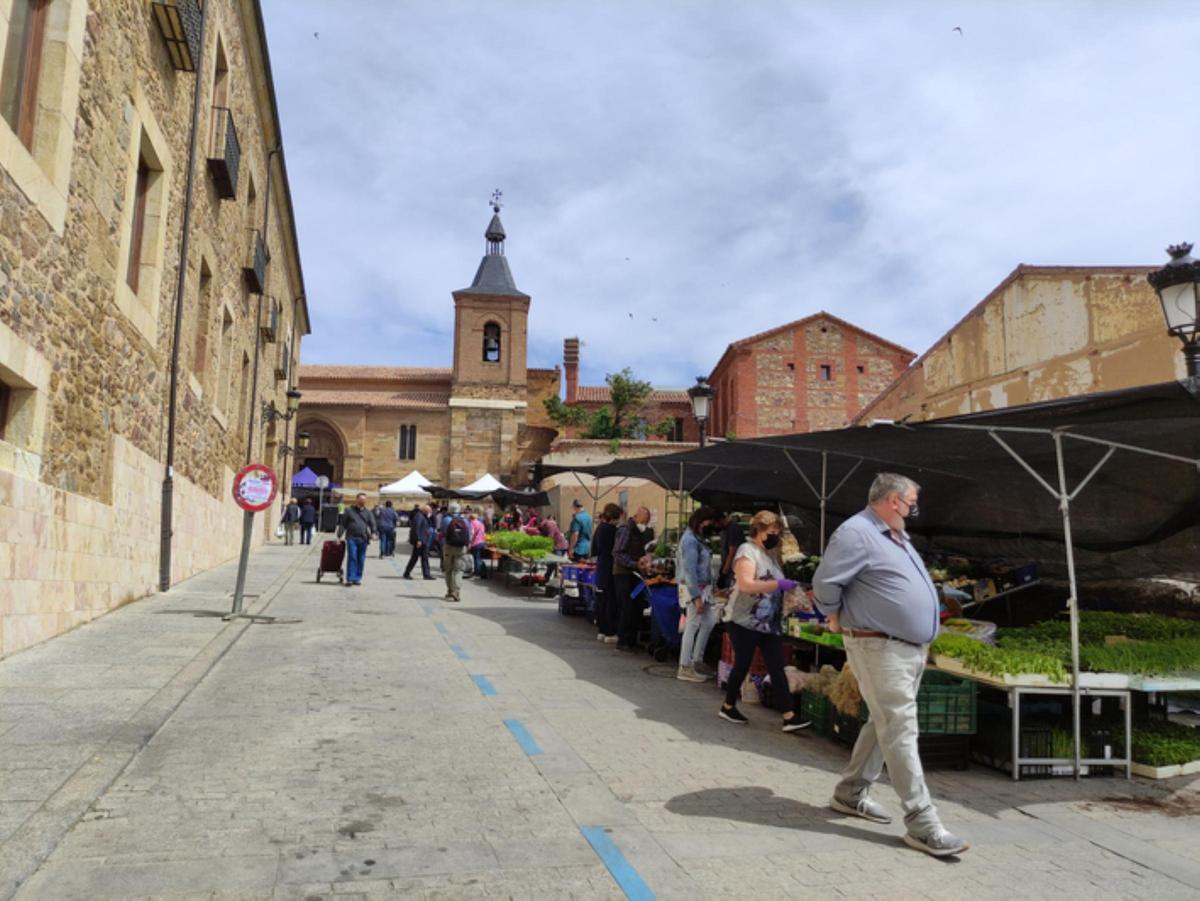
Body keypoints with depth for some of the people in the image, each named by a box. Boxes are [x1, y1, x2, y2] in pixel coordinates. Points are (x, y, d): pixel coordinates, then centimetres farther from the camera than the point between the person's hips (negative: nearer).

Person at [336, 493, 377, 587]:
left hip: (363, 539, 3)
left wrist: (373, 532, -17)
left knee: (361, 560, 5)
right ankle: (350, 579, -8)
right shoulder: (349, 511, 8)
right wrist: (339, 536, -1)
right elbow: (342, 524, 7)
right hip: (351, 538, -3)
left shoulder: (368, 512, 13)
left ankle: (357, 578, 13)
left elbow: (372, 523, 3)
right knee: (352, 558, -10)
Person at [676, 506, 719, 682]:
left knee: (709, 622, 12)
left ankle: (697, 661, 23)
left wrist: (709, 589, 12)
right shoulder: (690, 540, -16)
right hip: (693, 588, -10)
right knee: (693, 626, -4)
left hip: (702, 588, 10)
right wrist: (697, 597, -22)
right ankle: (685, 668, 4)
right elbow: (690, 570, -21)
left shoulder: (698, 539, 14)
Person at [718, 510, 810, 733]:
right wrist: (778, 584, -28)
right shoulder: (747, 551, -12)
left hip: (771, 624, 7)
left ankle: (789, 717, 0)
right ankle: (728, 707, 25)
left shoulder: (770, 555, 15)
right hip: (746, 623, -7)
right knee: (742, 666, 6)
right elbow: (745, 584, -26)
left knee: (777, 669, 2)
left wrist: (787, 589, 7)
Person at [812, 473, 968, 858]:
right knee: (900, 731, -7)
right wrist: (842, 617, -4)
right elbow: (824, 583, -19)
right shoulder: (856, 533, -16)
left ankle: (851, 793, 28)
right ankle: (922, 823, -2)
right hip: (880, 649, -10)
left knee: (884, 724, 16)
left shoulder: (897, 537, 16)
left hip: (913, 648, 10)